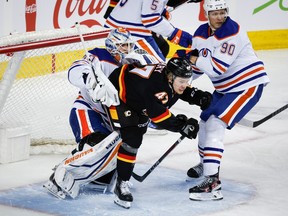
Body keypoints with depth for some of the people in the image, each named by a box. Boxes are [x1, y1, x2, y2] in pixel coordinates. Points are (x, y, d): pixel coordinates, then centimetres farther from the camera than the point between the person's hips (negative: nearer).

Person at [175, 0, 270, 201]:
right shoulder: (201, 33, 2)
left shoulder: (232, 32, -23)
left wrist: (191, 56, -22)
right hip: (225, 88, 9)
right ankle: (206, 163, 50)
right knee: (206, 120, 22)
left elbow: (217, 68, -28)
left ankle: (212, 181, -27)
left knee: (215, 125, -22)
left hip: (248, 85, -9)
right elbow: (196, 68, 12)